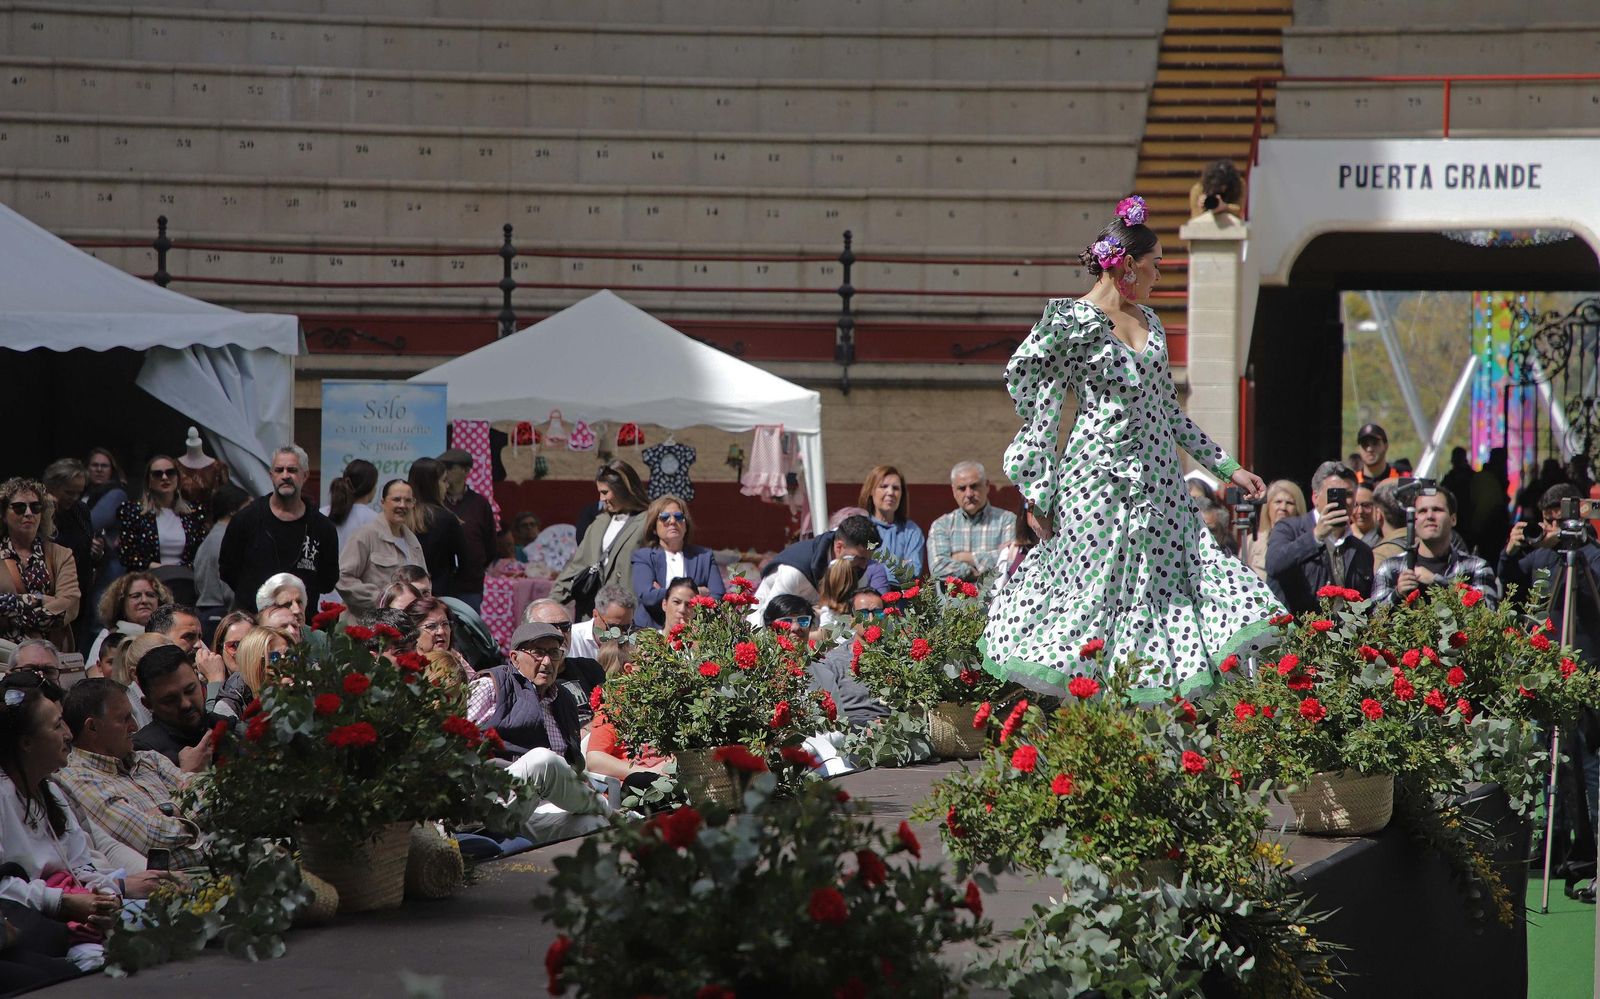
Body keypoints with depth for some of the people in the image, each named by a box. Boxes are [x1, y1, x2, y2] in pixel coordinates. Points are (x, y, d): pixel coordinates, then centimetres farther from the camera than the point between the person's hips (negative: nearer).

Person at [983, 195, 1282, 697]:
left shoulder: (1148, 320, 15)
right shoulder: (1074, 323, -8)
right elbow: (1041, 410, -8)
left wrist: (1228, 468, 19)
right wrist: (1038, 495, -11)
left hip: (1157, 482, 7)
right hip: (1099, 481, -7)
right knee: (1094, 595, -5)